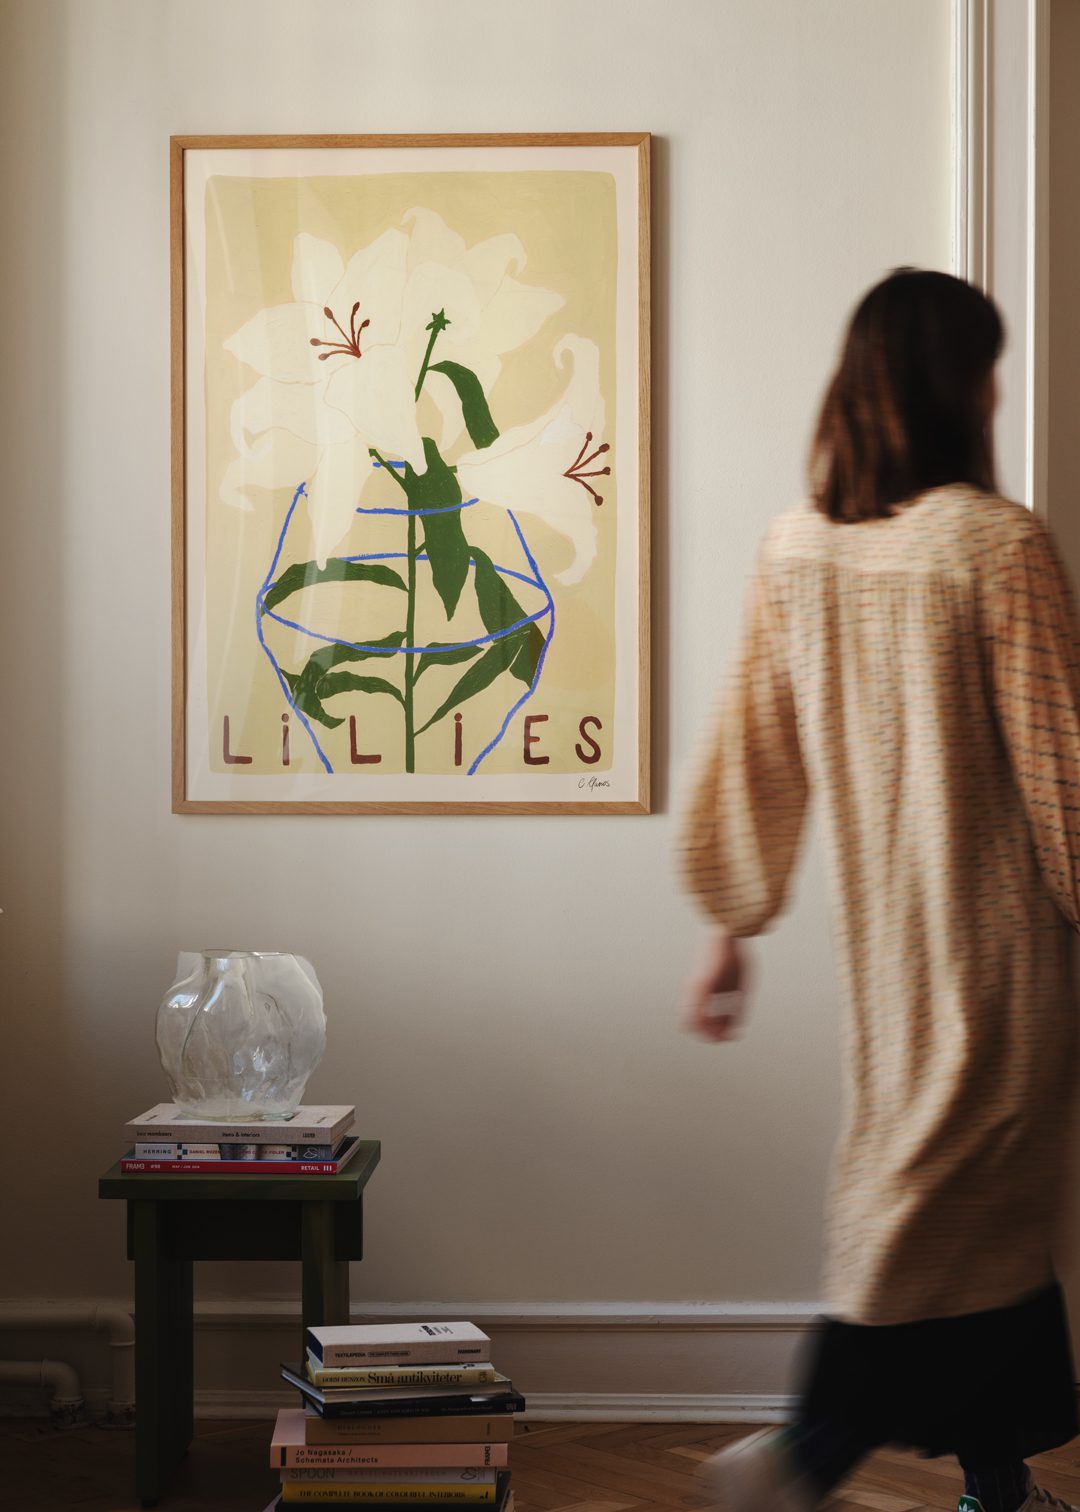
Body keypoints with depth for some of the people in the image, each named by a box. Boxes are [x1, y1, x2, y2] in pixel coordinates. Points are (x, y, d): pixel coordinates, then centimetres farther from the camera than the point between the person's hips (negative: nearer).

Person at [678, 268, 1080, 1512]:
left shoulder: (793, 547, 2)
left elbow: (751, 750, 6)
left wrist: (732, 921, 13)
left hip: (875, 925, 7)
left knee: (963, 1189, 17)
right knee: (968, 1185, 2)